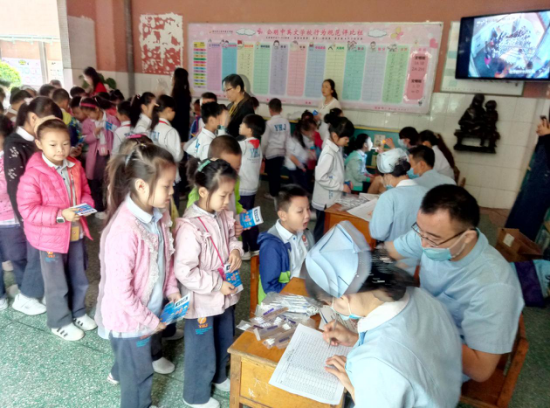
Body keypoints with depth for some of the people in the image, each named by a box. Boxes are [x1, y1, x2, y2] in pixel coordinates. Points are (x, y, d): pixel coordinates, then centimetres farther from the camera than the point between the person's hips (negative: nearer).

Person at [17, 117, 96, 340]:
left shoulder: (74, 167, -2)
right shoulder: (33, 174, -19)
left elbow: (85, 191, 11)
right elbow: (28, 209, -20)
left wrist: (85, 204, -11)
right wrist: (60, 214, -28)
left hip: (76, 232, 6)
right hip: (50, 237, -5)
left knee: (79, 279, 21)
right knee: (57, 284, 12)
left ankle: (78, 312, 43)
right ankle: (60, 322, 33)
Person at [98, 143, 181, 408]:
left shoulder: (158, 215, -10)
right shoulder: (124, 230, -35)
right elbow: (120, 290, -28)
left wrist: (172, 289, 1)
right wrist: (150, 321, -18)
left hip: (151, 308, 8)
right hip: (130, 317, -8)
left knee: (147, 351, 34)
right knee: (140, 372, 16)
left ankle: (119, 373, 65)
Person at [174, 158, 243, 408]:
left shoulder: (225, 216, -6)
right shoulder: (190, 227, -30)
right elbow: (184, 272, -29)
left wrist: (236, 250, -9)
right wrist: (217, 284, -22)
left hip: (225, 296, 8)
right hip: (202, 302, -7)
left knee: (225, 343, 29)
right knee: (202, 351, 16)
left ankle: (218, 377, 58)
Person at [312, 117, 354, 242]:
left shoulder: (337, 149, 6)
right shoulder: (329, 153, -23)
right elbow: (320, 177, -27)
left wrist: (345, 182, 4)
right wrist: (341, 186, -20)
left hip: (333, 199, 9)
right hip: (326, 201, -9)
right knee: (322, 231, 6)